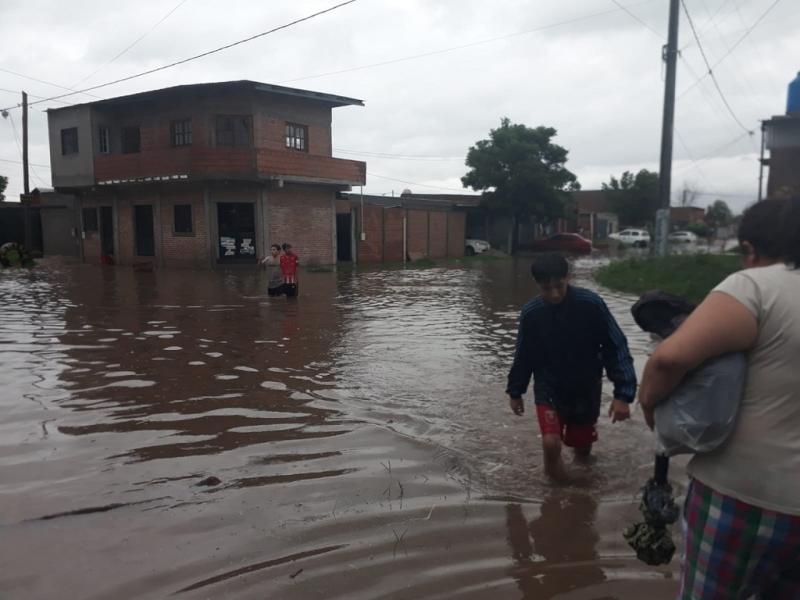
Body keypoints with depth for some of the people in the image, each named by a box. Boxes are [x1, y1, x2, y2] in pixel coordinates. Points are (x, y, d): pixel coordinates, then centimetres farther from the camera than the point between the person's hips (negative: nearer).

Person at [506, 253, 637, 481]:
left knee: (582, 447, 15)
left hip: (586, 389, 0)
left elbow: (616, 347, -15)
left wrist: (623, 393, -21)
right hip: (548, 387, 0)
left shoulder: (591, 304, -20)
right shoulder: (530, 312, -14)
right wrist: (515, 391, 9)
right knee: (551, 443, -19)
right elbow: (524, 355, 0)